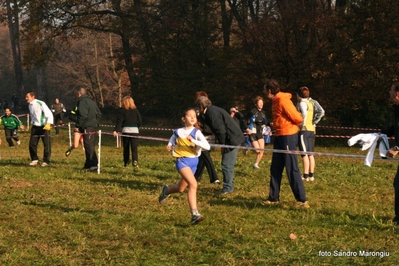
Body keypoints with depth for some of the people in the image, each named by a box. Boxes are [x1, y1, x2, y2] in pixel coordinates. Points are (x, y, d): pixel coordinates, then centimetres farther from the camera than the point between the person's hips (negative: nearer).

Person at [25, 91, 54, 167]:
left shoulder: (41, 104, -16)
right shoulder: (30, 105, 7)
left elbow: (49, 114, -16)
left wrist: (48, 124, -26)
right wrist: (32, 124, 17)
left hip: (44, 127, -6)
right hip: (35, 127, 6)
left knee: (47, 144, -4)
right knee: (32, 144, 0)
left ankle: (46, 161, 7)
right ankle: (35, 160, 14)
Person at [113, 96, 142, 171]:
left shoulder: (123, 111, -2)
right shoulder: (136, 110, 6)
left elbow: (119, 121, -9)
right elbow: (140, 121, 8)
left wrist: (116, 130, -14)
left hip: (126, 130, -1)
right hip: (134, 131, 1)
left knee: (126, 148, 13)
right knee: (134, 148, -5)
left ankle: (126, 163, 19)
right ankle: (135, 162, -25)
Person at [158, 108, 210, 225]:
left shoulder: (196, 133, -5)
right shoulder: (178, 132, -1)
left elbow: (207, 146, -17)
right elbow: (172, 140, 22)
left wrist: (193, 140, -27)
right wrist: (170, 146, 0)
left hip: (193, 161, 3)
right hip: (182, 160, -3)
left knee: (181, 188, 18)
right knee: (193, 184, -25)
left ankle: (166, 190, 53)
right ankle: (194, 214, -26)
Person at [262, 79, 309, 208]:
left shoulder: (283, 100, -17)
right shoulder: (276, 101, 13)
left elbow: (297, 118, -17)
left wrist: (290, 126, 1)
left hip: (288, 137, -10)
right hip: (279, 136, 10)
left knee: (292, 169, -9)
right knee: (275, 169, 13)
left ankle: (302, 200, -7)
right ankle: (273, 198, 21)